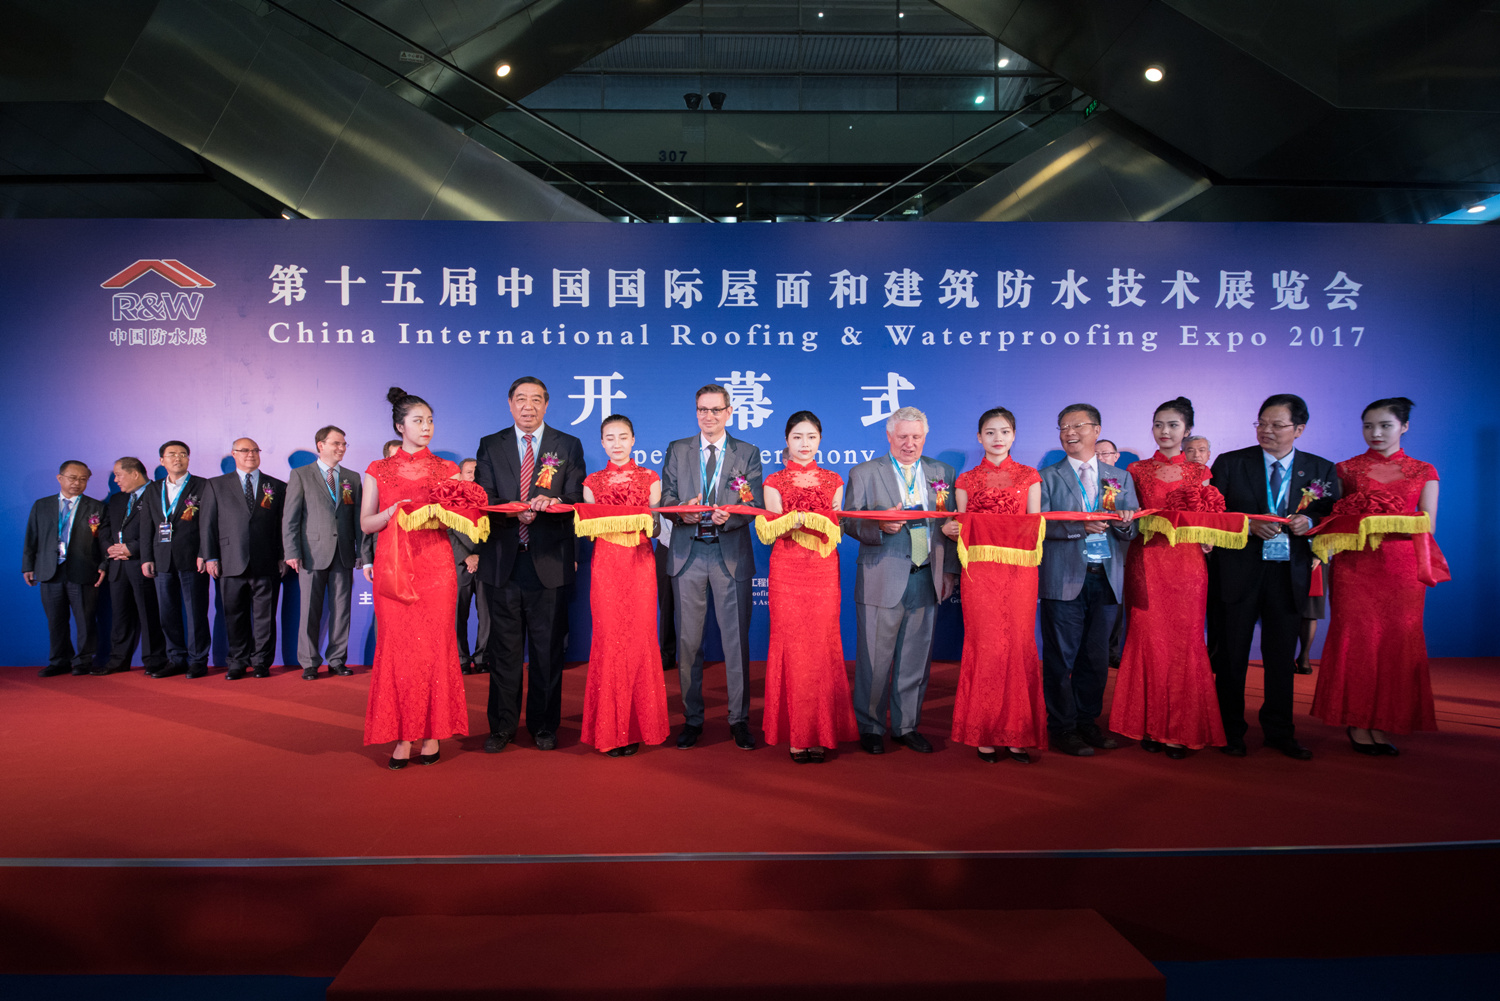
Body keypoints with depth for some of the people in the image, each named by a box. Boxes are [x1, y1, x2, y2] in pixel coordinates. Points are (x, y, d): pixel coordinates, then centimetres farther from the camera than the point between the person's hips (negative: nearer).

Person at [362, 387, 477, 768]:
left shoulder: (446, 470, 11)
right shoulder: (378, 471, 10)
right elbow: (365, 523, 7)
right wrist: (392, 513, -11)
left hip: (436, 567, 0)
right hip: (394, 568, 0)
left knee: (434, 647, -2)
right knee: (397, 647, -3)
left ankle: (432, 733, 7)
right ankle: (402, 736, 4)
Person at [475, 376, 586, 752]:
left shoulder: (569, 446, 7)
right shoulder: (490, 446, 10)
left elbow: (576, 501, 1)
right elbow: (483, 501, 1)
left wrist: (551, 503, -21)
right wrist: (515, 511, -18)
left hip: (549, 561, -1)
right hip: (503, 561, 1)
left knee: (548, 649, 5)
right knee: (503, 648, 6)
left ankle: (545, 726, 17)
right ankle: (502, 725, 18)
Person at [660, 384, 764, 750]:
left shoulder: (748, 453, 8)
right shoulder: (677, 450, 12)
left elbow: (755, 504, -1)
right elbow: (666, 498, 6)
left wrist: (728, 516, -21)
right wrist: (682, 511, -17)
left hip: (731, 554, -1)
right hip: (687, 553, 1)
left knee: (736, 639, 1)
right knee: (688, 640, 5)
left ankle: (739, 719, 12)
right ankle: (692, 718, 17)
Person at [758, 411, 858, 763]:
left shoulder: (833, 480, 13)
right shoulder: (775, 482, 8)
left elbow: (839, 528, 8)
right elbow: (772, 530, -2)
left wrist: (812, 522, -12)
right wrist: (795, 519, -22)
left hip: (824, 571, 1)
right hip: (787, 570, -1)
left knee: (822, 645, 0)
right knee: (792, 645, -2)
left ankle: (821, 732, 8)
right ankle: (796, 734, 5)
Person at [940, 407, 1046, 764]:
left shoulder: (1029, 477, 11)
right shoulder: (966, 480, 11)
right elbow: (962, 531, 12)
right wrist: (950, 531, -10)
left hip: (1019, 570, 0)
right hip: (979, 571, 0)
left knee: (1019, 646, -2)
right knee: (985, 647, -2)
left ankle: (1017, 733, 6)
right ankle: (985, 734, 6)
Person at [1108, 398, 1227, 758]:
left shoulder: (1200, 472, 9)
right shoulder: (1138, 471, 8)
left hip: (1186, 563, 0)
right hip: (1147, 562, 0)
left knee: (1184, 641, 0)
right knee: (1149, 639, -1)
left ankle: (1180, 729, 8)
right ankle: (1151, 725, 9)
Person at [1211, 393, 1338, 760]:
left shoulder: (1321, 469, 8)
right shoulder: (1229, 464, 2)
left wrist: (1310, 522, -14)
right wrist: (1249, 525, -17)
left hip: (1290, 574, 2)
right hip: (1239, 572, -1)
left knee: (1281, 657, 9)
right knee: (1232, 655, 5)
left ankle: (1279, 732, 22)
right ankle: (1230, 731, 17)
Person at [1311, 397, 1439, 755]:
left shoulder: (1424, 472, 9)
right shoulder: (1345, 470, 7)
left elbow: (1428, 527, 3)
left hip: (1403, 568, 1)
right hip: (1354, 566, -1)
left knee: (1397, 641, 0)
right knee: (1355, 639, -3)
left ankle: (1382, 724, 10)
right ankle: (1357, 724, 7)